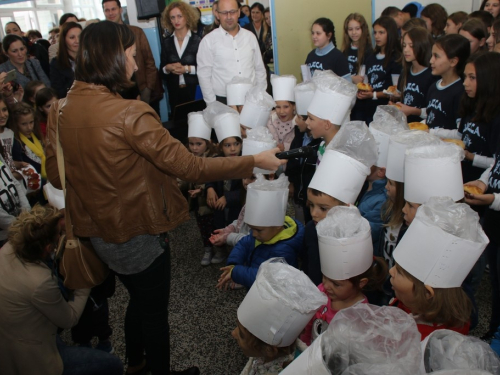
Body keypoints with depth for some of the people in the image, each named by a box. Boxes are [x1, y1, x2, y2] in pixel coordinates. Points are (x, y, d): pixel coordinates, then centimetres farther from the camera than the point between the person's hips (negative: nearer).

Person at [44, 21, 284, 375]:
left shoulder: (61, 109, -5)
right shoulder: (129, 114, -28)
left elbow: (55, 174, 5)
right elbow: (190, 166, -26)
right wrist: (255, 161, -17)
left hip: (97, 232, 8)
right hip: (138, 236, -7)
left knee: (138, 300, 31)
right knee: (155, 312, 17)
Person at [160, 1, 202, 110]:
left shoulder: (198, 41, -2)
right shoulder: (166, 42, 8)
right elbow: (162, 68, 10)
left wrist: (187, 69, -16)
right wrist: (168, 68, -11)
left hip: (195, 90, -3)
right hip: (174, 91, 3)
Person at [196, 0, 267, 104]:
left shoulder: (250, 36, 8)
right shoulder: (208, 41, -3)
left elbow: (259, 69, 12)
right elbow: (204, 75, -3)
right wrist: (212, 105, -5)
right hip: (222, 101, -3)